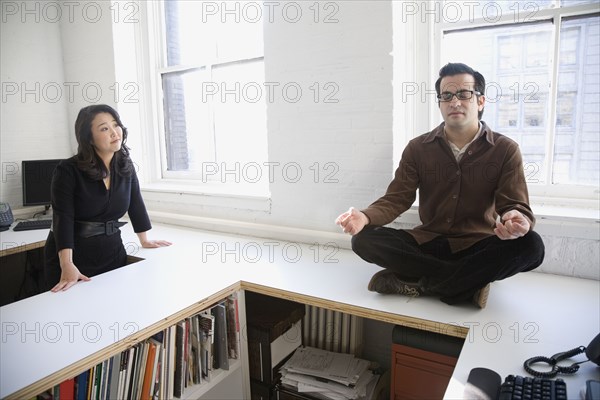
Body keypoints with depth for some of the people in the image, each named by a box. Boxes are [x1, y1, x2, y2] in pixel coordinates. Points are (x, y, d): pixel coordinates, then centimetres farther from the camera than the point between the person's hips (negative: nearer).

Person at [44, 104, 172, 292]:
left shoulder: (125, 165, 0)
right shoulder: (67, 170, -14)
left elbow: (135, 203, 8)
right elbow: (63, 218, -22)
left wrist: (144, 241, 12)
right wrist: (67, 266, -31)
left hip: (113, 253, 4)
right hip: (74, 256, -4)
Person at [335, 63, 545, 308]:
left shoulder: (505, 150, -2)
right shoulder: (418, 148, 1)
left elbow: (515, 205, -8)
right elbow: (396, 199, -4)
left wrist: (518, 222, -35)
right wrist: (365, 217, -26)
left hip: (477, 245, -1)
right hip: (427, 242, 2)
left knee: (531, 245, -31)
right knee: (363, 239, -22)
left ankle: (422, 283, -24)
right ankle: (470, 280, -22)